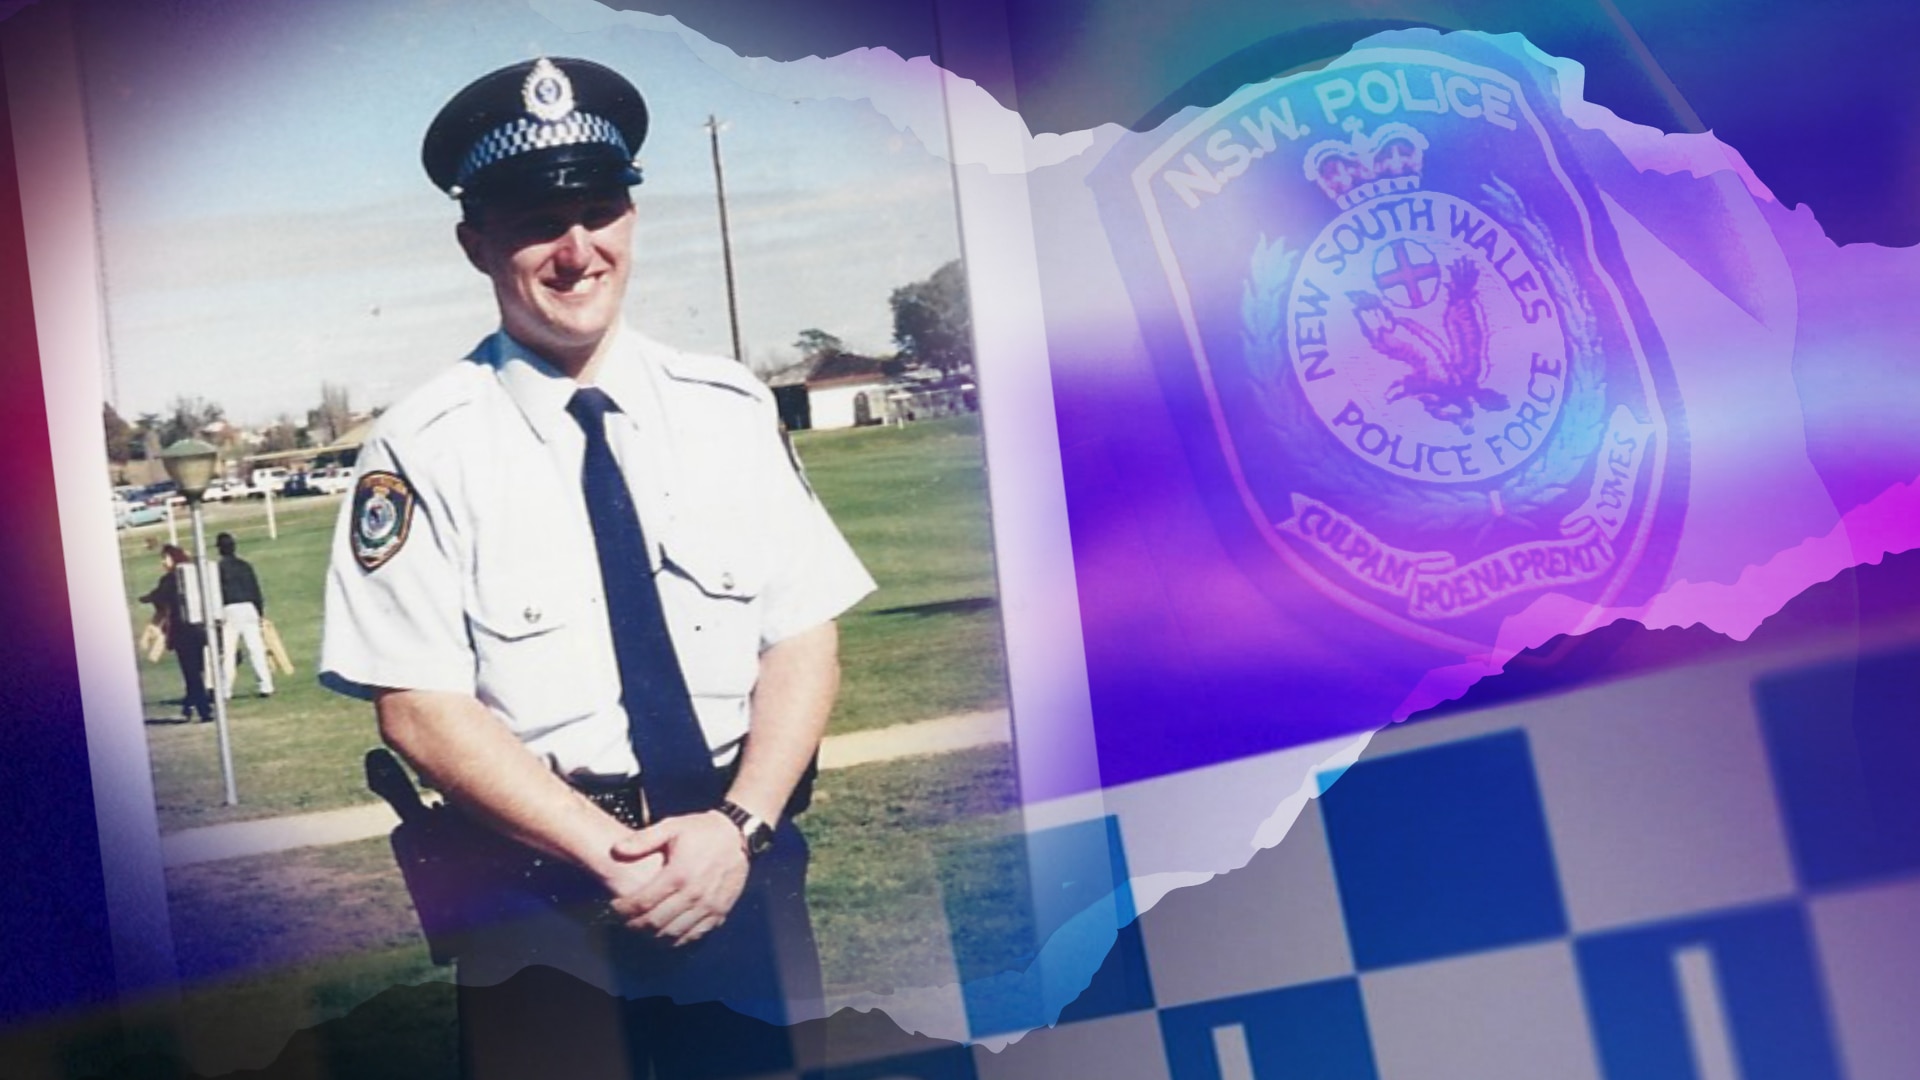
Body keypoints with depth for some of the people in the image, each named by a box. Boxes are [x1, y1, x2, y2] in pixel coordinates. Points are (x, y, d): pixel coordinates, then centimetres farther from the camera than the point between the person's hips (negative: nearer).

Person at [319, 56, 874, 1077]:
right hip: (541, 901, -3)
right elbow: (420, 706, -10)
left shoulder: (730, 408, 2)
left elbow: (805, 637, 0)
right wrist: (615, 853, -17)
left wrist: (738, 825, -14)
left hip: (749, 875, 3)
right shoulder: (424, 450, -7)